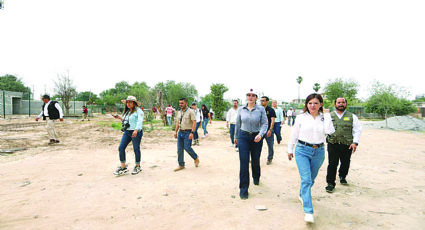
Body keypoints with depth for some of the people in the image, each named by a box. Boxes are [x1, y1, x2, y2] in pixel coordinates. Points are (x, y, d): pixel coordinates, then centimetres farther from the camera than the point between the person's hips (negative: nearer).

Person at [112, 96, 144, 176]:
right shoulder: (127, 111, 18)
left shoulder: (138, 111, -8)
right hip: (127, 132, 8)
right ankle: (123, 167, 9)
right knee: (121, 148, 0)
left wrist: (136, 130, -31)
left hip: (136, 132, -8)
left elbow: (140, 121, -19)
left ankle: (138, 166, 20)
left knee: (136, 149, 2)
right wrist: (119, 118, 20)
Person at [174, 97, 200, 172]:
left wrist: (192, 133, -21)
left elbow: (194, 123, -14)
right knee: (179, 149, 5)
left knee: (187, 147, -11)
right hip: (180, 132, 7)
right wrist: (176, 132, 14)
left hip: (188, 133, -7)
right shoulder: (179, 112, 12)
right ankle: (181, 165, 16)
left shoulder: (190, 112, -9)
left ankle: (196, 158, 18)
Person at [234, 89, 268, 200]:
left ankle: (256, 178, 46)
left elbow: (264, 123, -6)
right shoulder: (241, 109, 3)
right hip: (243, 136, 1)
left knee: (255, 161, 14)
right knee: (244, 162, -5)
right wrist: (236, 136, 20)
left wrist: (260, 134, -23)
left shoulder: (261, 109, -3)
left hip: (256, 137, 0)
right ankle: (243, 189, 4)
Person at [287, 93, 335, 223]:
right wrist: (290, 150, 9)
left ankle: (302, 196, 45)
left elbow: (330, 131, -17)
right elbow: (294, 135, 7)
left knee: (311, 179, 17)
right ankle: (308, 212, -11)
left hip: (319, 152, 3)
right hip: (302, 150, -2)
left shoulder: (324, 118, 3)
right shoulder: (301, 117, 0)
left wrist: (327, 115, -10)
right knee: (306, 180, -12)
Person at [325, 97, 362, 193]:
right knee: (332, 164, -6)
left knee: (345, 163, 12)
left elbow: (357, 130, 6)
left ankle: (342, 177, 41)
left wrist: (355, 142, -5)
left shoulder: (352, 116, 9)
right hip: (333, 144, -1)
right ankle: (330, 183, 4)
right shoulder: (329, 116, 9)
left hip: (347, 145, 1)